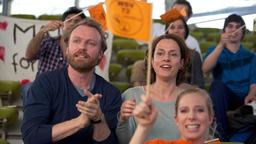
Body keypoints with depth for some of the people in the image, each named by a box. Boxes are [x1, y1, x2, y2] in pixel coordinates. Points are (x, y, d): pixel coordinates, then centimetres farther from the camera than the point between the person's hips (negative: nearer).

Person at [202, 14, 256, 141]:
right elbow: (205, 69, -10)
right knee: (217, 84, -34)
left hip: (244, 99, 0)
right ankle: (222, 135, -34)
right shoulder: (215, 50, 13)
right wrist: (221, 45, -22)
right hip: (223, 98, 0)